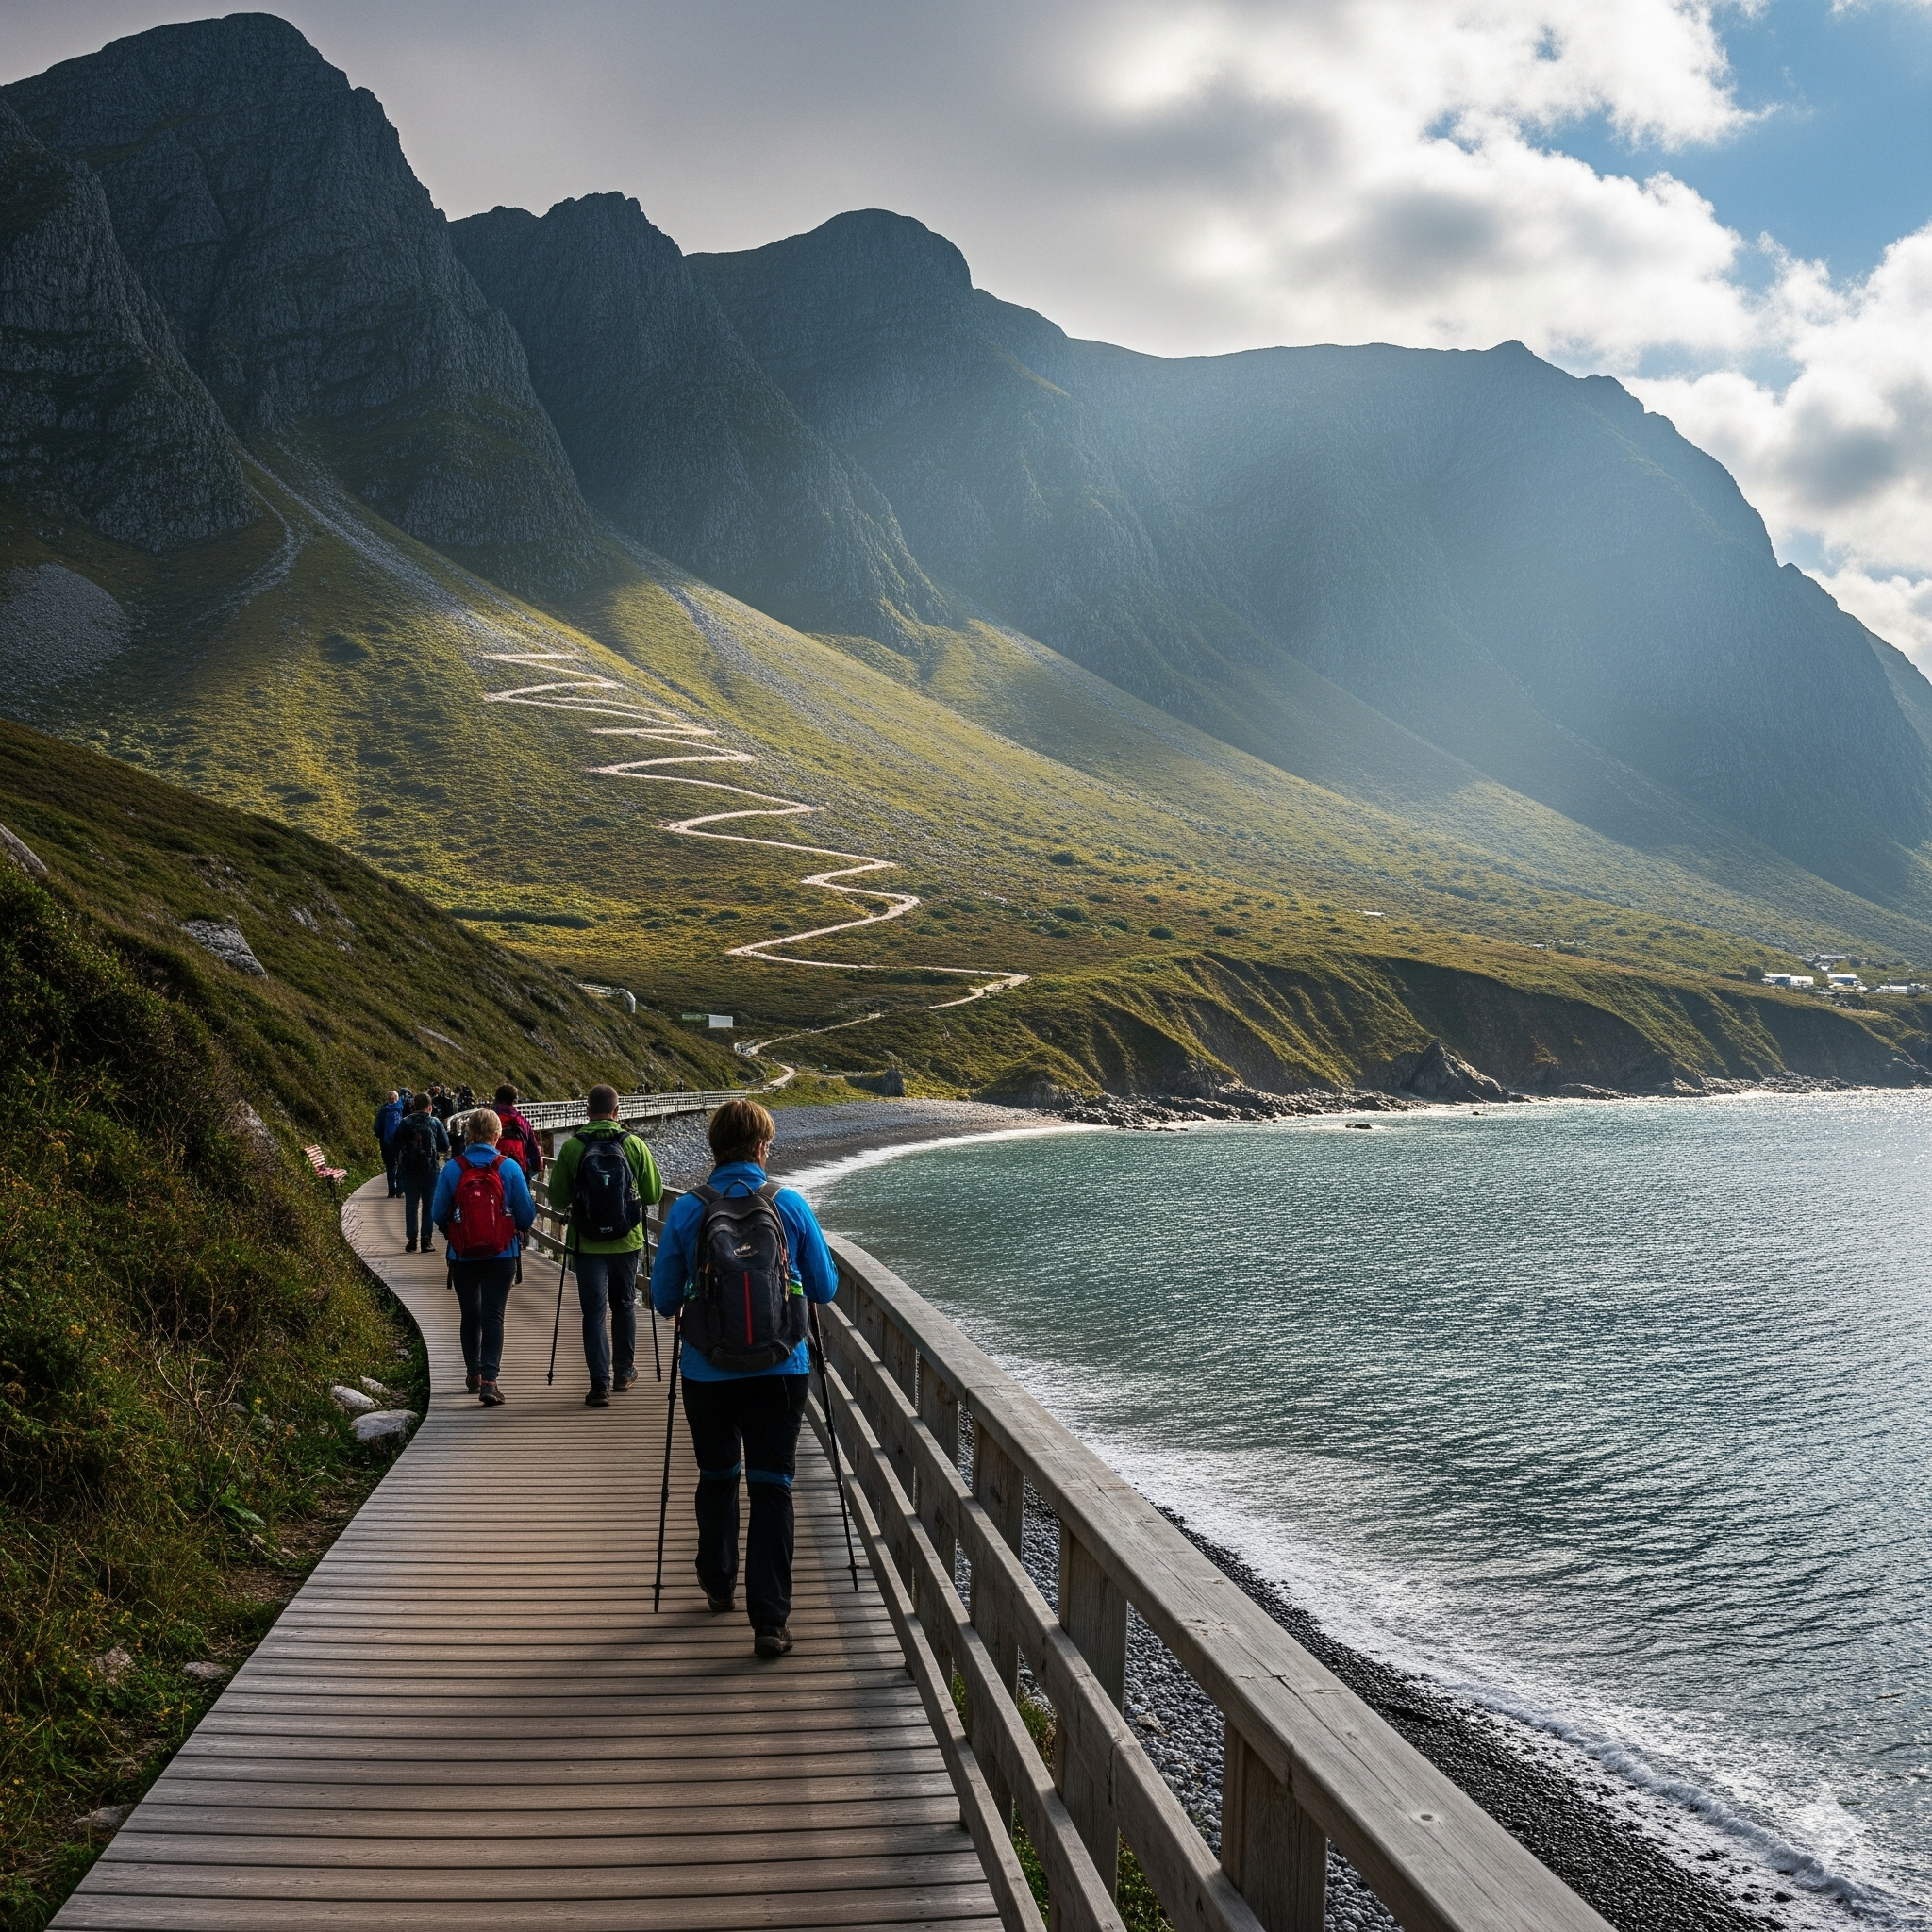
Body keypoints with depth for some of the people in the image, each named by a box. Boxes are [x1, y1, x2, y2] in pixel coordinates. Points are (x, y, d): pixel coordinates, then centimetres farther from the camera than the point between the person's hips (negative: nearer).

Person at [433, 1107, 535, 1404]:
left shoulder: (452, 1169, -7)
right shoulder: (509, 1168, -8)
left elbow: (439, 1214, -2)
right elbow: (527, 1213, -5)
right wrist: (520, 1230, 18)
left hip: (462, 1255, 1)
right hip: (502, 1255, -1)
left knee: (470, 1316, 17)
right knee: (493, 1316, -1)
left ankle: (473, 1375, 31)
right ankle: (489, 1381, -14)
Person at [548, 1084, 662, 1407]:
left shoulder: (571, 1147, -9)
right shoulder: (634, 1145, -6)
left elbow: (558, 1200, -4)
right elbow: (654, 1194, 0)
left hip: (587, 1244, -1)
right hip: (627, 1242, 2)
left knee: (594, 1311, 3)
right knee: (623, 1305, 19)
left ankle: (600, 1384, -5)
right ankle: (623, 1372, 30)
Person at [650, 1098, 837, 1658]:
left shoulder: (686, 1211, -6)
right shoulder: (791, 1205, -6)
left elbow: (663, 1299, 1)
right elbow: (825, 1288, 3)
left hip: (708, 1373, 1)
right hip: (780, 1368, -1)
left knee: (716, 1478, 20)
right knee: (772, 1486, 1)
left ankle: (718, 1588, 35)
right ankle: (770, 1619, -5)